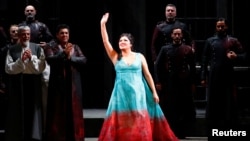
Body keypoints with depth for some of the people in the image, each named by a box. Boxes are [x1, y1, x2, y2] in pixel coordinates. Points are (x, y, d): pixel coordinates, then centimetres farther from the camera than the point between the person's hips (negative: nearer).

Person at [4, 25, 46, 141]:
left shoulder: (37, 48, 2)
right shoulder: (12, 50, 2)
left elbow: (41, 67, -2)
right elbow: (8, 68, -4)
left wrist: (32, 58, -16)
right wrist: (20, 60, -16)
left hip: (33, 84, 0)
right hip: (17, 84, 0)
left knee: (32, 110, 2)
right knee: (18, 112, 3)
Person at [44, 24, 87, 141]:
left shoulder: (75, 47, 13)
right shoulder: (51, 48, 5)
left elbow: (83, 60, 1)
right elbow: (50, 60, -14)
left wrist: (70, 58, -14)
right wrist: (63, 53, -26)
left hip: (73, 85, 2)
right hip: (57, 84, -2)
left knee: (74, 112, 2)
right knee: (58, 113, -3)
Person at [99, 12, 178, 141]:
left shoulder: (139, 56, 6)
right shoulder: (116, 57, 5)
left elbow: (147, 75, 7)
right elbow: (105, 42, -5)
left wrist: (154, 92, 4)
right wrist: (103, 24, -13)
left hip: (137, 94, 0)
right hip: (122, 94, 0)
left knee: (140, 123, 0)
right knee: (121, 123, -2)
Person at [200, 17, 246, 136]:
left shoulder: (233, 41, 6)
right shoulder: (210, 41, 8)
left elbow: (244, 56, 5)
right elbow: (204, 60, 7)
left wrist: (236, 56, -17)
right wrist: (203, 77, 2)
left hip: (228, 76, -1)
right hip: (213, 76, 1)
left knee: (229, 104, 2)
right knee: (213, 104, 5)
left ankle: (230, 130, 8)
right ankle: (212, 130, 11)